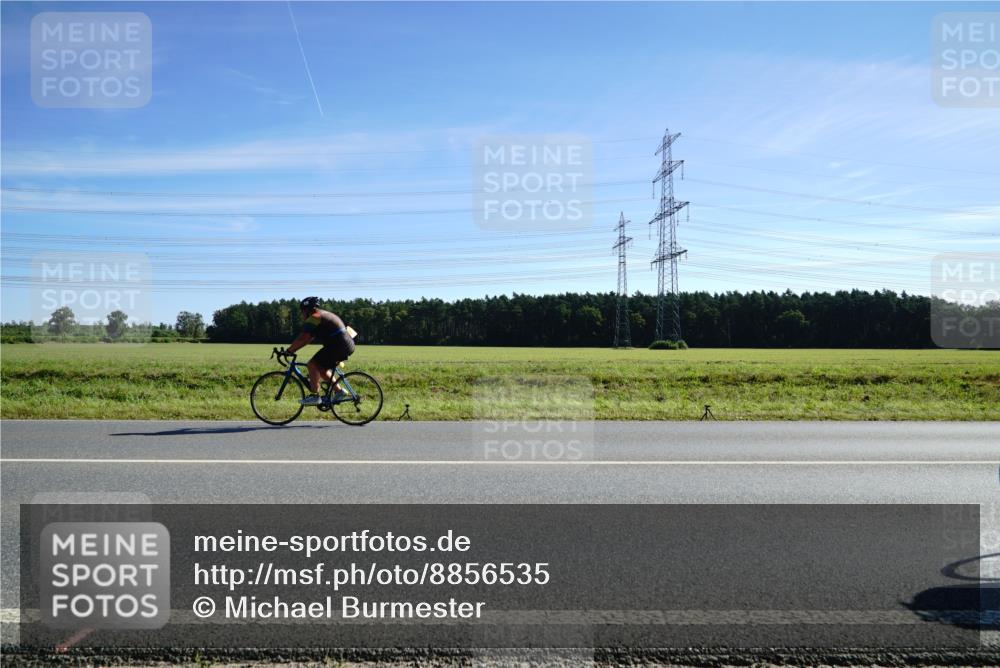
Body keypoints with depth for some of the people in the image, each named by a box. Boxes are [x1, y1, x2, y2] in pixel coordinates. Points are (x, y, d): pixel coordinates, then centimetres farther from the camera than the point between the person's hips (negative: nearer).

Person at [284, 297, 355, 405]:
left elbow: (302, 338, -13)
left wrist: (288, 351, -5)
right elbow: (308, 339, 26)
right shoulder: (322, 315, 25)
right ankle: (340, 392, 19)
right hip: (347, 345, 10)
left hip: (338, 346, -10)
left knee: (312, 364, -7)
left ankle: (315, 396, -7)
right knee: (321, 368, 20)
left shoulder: (314, 318, -6)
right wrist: (292, 349, 22)